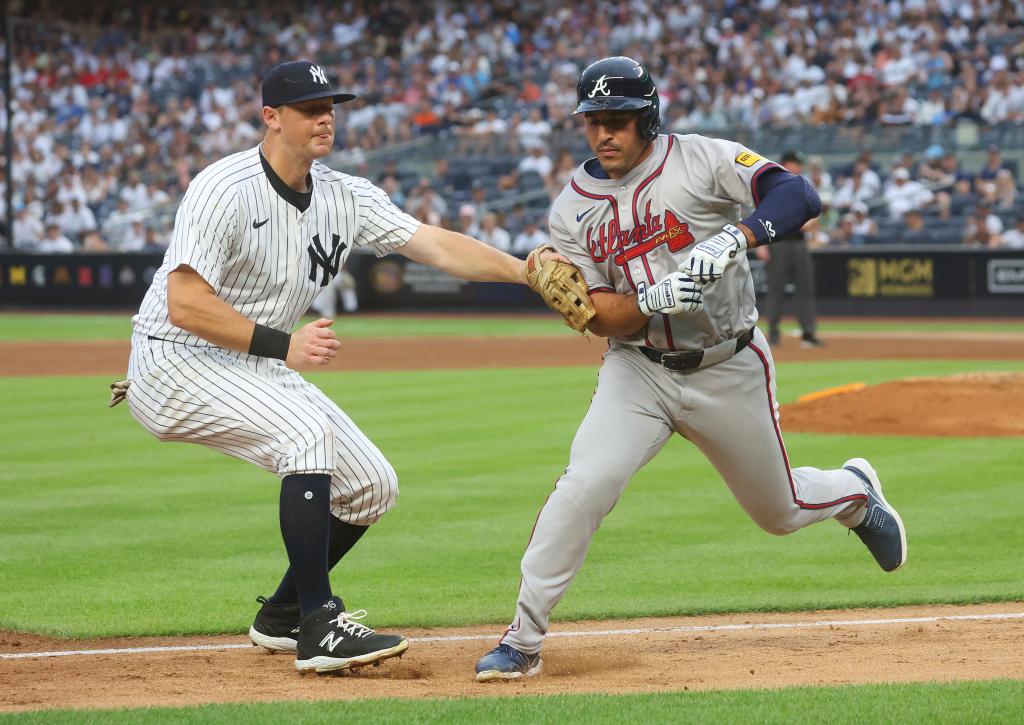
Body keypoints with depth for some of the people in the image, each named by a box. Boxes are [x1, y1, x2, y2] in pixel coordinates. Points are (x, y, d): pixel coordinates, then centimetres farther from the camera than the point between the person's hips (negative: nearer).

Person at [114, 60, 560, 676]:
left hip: (261, 368, 8)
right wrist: (281, 345, -33)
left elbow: (437, 245, -9)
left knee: (373, 485, 3)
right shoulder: (226, 189, -21)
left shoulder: (346, 197, 0)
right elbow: (185, 305, -28)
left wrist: (525, 271, -23)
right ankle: (319, 628, -27)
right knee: (308, 432, -31)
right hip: (178, 364, -8)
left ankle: (282, 617, 23)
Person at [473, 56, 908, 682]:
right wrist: (655, 300, -27)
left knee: (779, 512, 14)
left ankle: (853, 490, 51)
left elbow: (799, 195, -23)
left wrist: (733, 238, -39)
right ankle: (523, 642, -16)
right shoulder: (572, 210, -2)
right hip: (639, 371, 1)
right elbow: (600, 318, -6)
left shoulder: (701, 160, -11)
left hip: (730, 368, -1)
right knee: (585, 484, -23)